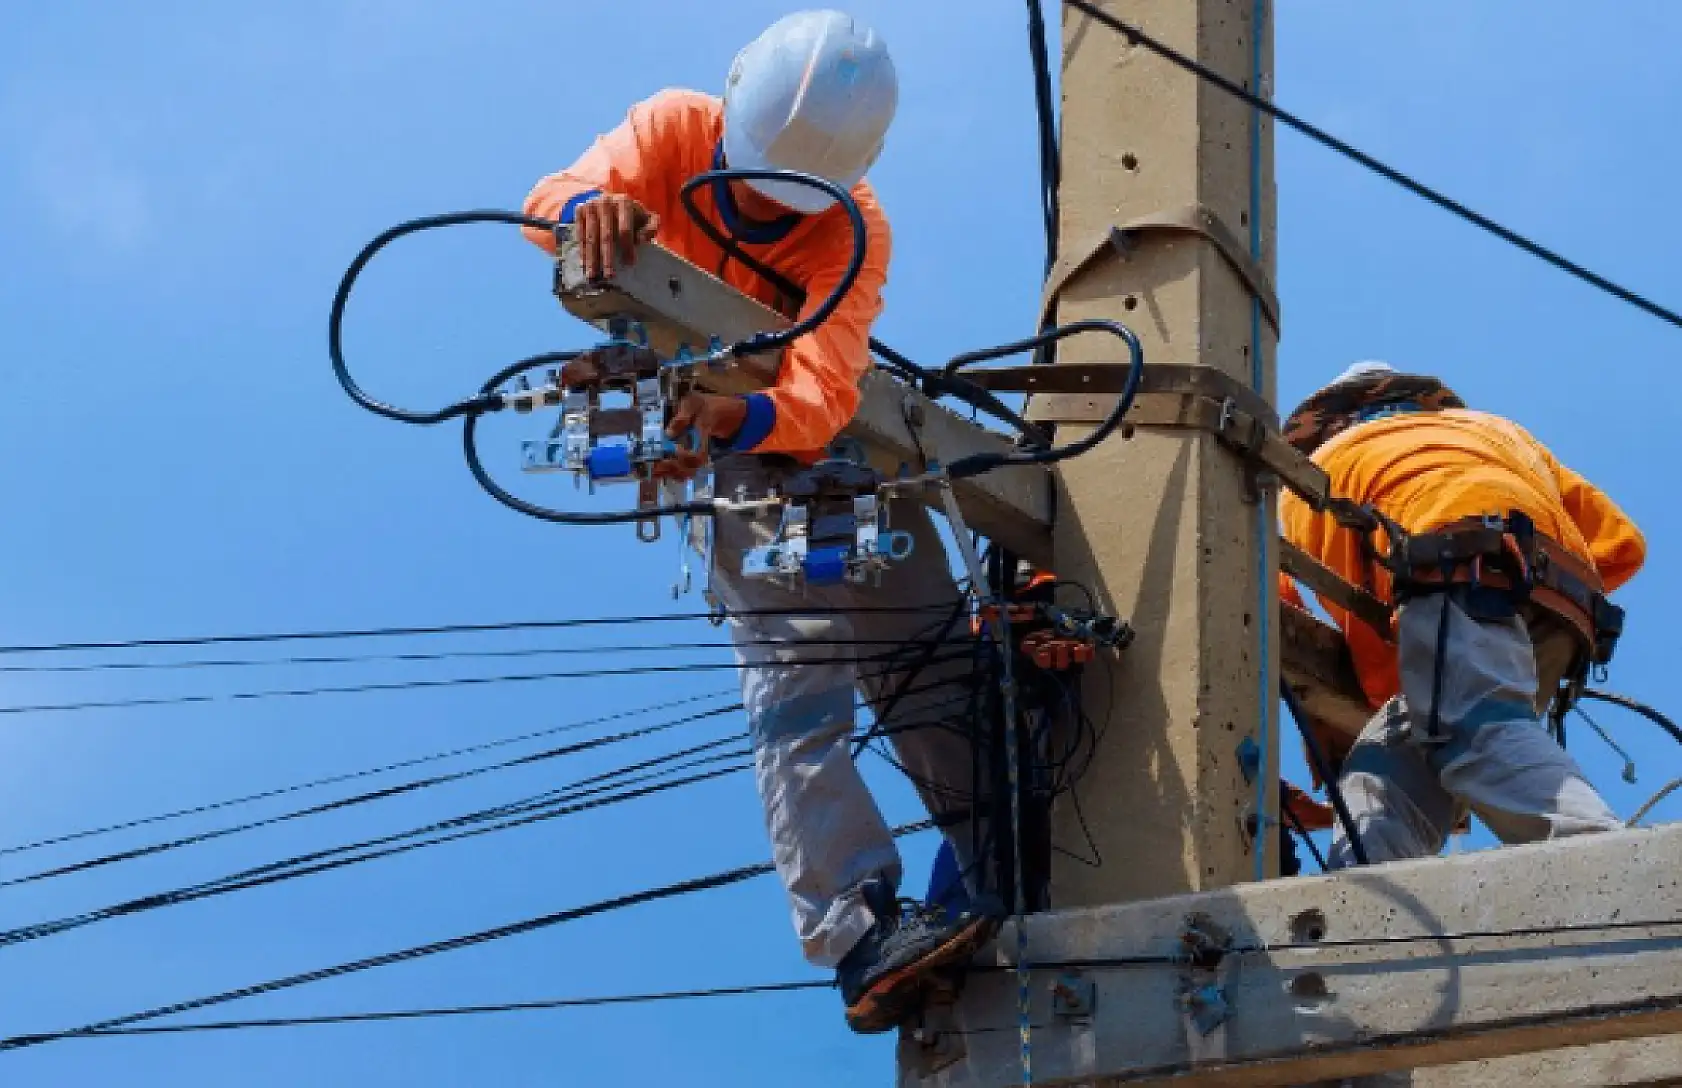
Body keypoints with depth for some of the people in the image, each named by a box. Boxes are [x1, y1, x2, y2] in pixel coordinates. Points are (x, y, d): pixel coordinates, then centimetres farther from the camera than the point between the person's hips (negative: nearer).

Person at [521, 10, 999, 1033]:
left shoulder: (855, 229, -21)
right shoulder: (676, 130, -18)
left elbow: (820, 395, -36)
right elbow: (553, 199, -33)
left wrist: (736, 413, -58)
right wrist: (593, 207, -58)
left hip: (829, 435, 3)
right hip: (720, 455, -2)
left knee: (930, 663, -3)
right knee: (797, 677, -20)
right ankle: (858, 931, -31)